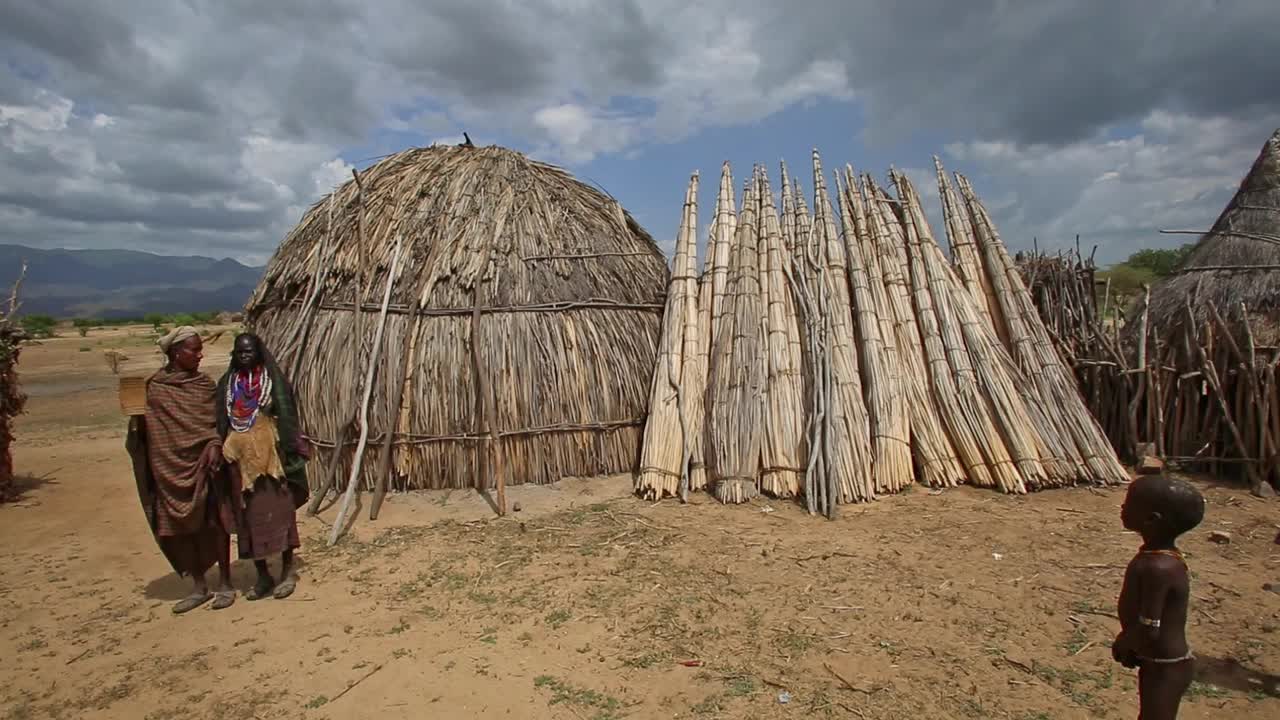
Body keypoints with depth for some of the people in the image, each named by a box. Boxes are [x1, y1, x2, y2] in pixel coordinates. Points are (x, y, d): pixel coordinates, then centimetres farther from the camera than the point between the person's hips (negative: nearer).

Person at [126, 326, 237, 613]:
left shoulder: (203, 384, 0)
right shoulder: (152, 386, 1)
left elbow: (216, 421, 0)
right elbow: (143, 427, 6)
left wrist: (215, 446, -17)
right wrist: (136, 414, -15)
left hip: (202, 462, -1)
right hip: (169, 465, 2)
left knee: (214, 522, 3)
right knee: (182, 526, 9)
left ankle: (225, 584, 16)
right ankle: (199, 587, 24)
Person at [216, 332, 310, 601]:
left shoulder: (274, 379, -2)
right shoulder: (227, 383, 9)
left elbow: (287, 418, -4)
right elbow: (221, 423, 12)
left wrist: (289, 454, -9)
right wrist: (222, 454, 7)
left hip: (270, 455, -4)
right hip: (241, 457, 4)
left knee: (278, 510, 1)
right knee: (249, 515, 8)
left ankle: (288, 571, 13)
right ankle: (262, 575, 19)